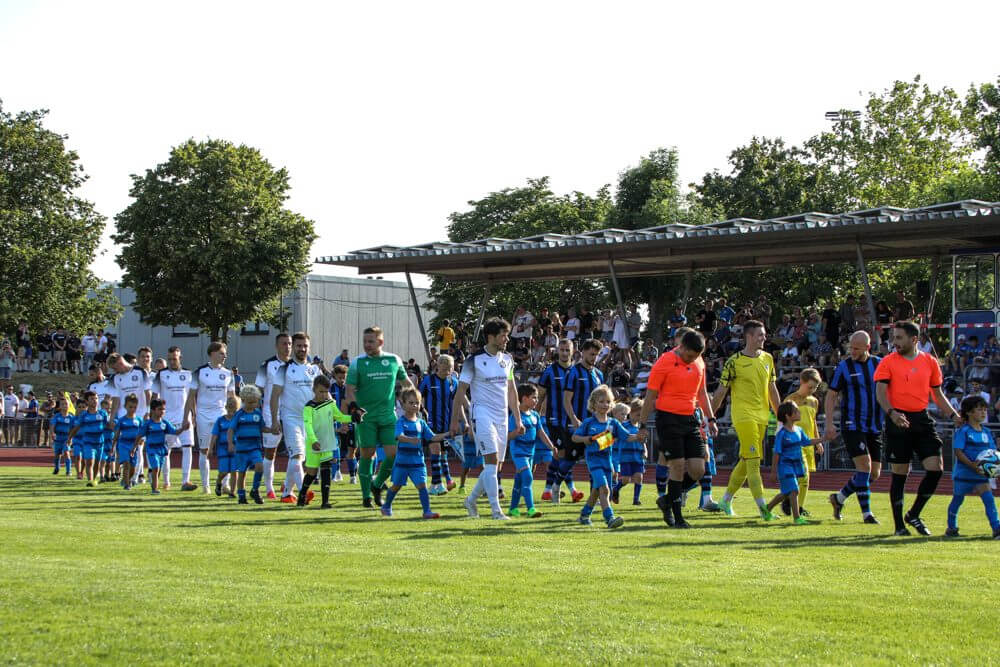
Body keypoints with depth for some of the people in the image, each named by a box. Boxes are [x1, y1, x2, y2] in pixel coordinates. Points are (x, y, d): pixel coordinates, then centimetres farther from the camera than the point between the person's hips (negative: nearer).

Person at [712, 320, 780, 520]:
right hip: (743, 415, -7)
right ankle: (763, 508, -17)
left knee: (746, 461, 12)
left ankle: (726, 500, 26)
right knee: (753, 460, -13)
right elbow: (721, 391, -4)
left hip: (761, 416, 7)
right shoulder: (734, 361, -7)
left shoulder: (767, 359, 11)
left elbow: (772, 389, 18)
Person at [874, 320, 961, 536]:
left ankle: (913, 515, 12)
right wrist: (891, 413, -27)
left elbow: (938, 394, 16)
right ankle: (899, 525, 11)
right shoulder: (888, 362, -1)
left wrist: (953, 415, 3)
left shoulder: (930, 362, 9)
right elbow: (880, 391, -10)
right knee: (899, 474, 0)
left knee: (935, 468, -6)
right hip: (899, 421, -3)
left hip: (922, 420, 3)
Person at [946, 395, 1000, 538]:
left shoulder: (986, 432, 7)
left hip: (981, 474, 4)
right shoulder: (963, 431, -11)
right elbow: (958, 451, -18)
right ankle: (951, 528, 29)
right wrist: (972, 465, -27)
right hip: (963, 472, -4)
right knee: (958, 499, 12)